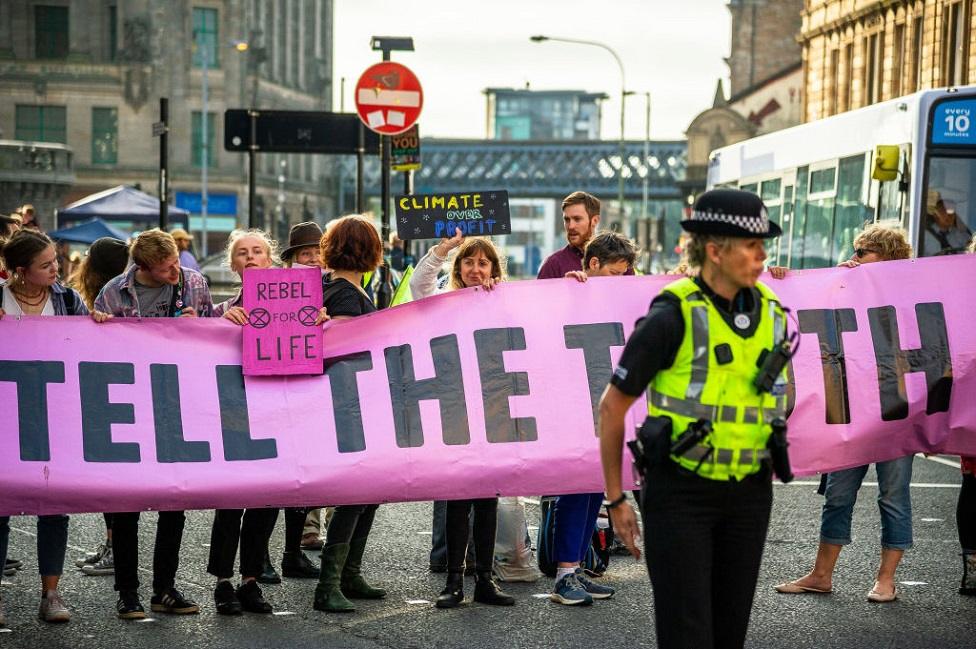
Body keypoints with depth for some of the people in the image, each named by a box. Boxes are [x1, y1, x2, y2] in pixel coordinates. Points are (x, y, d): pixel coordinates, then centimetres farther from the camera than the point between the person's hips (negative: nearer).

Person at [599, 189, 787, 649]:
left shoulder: (771, 312, 4)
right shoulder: (673, 315, -14)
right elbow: (612, 407, -6)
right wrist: (616, 500, -3)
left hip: (748, 494, 5)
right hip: (680, 492, -5)